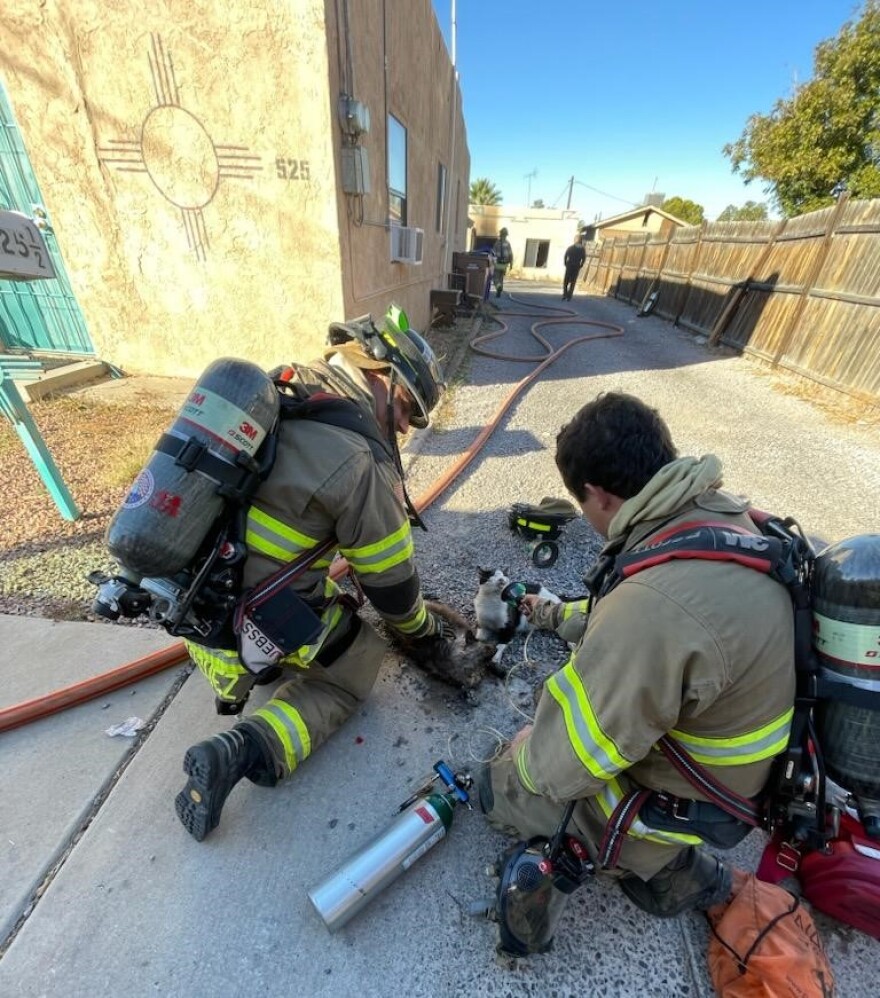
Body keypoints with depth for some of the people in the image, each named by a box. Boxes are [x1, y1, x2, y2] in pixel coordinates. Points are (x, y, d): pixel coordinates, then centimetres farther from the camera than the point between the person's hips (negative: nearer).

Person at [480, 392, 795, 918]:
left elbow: (569, 761, -27)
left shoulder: (657, 604, -42)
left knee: (501, 788, 7)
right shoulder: (725, 515, -13)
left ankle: (665, 868, 11)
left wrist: (520, 763, -5)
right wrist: (561, 613, 17)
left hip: (691, 797, -7)